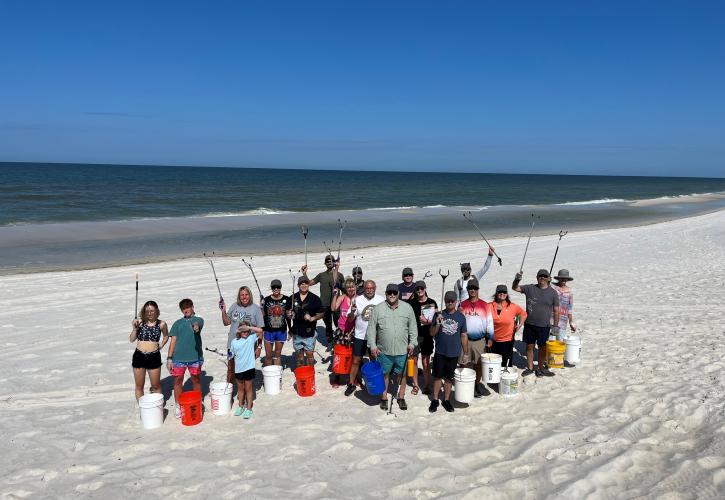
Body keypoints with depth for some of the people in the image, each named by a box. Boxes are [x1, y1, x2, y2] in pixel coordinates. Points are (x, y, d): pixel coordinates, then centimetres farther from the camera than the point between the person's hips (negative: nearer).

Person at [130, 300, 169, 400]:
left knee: (156, 385, 11)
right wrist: (134, 328, -13)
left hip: (154, 357, -1)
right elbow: (131, 339, 1)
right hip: (139, 356, 1)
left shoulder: (161, 324, -2)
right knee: (139, 386, 11)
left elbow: (166, 336, 18)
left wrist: (161, 345, 5)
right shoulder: (140, 322, -2)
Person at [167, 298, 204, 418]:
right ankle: (178, 406, 18)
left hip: (195, 357, -1)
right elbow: (173, 340, 8)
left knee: (196, 380, 9)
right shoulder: (178, 323, 12)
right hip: (178, 357, 2)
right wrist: (169, 358, 1)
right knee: (178, 381, 6)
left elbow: (198, 324, -20)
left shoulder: (198, 320, 5)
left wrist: (196, 327, -46)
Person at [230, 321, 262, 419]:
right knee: (240, 388, 19)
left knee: (248, 388, 7)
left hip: (249, 368, -3)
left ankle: (248, 409, 16)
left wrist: (249, 328, -22)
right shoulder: (234, 342, -2)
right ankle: (241, 406, 34)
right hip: (238, 369, 3)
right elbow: (232, 354, 9)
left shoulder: (252, 337, -6)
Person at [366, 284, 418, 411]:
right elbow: (371, 328, -2)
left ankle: (401, 397, 28)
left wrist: (412, 343, -1)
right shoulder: (378, 308, -4)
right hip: (383, 351, -1)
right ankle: (384, 398, 26)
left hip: (402, 350, 1)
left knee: (401, 374, 12)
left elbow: (413, 328, 5)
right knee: (384, 374, 11)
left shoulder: (407, 308, 0)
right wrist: (373, 346, -6)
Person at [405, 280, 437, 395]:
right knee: (414, 360, 6)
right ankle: (415, 385, 18)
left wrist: (427, 321, -13)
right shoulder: (411, 303, 2)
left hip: (427, 335, -1)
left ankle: (426, 385, 14)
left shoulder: (432, 303, 2)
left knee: (426, 362, 3)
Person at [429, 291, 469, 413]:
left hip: (454, 353, 1)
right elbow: (432, 334, -2)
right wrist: (438, 324, -20)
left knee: (449, 378, 10)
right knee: (438, 376, 6)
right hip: (440, 352, -1)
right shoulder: (439, 315, -3)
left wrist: (466, 353, 7)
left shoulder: (461, 317, 0)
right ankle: (434, 400, 19)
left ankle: (446, 400, 24)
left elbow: (463, 336, 6)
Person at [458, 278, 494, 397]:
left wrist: (490, 338, 0)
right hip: (465, 339, 0)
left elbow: (489, 322, 5)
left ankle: (477, 384, 24)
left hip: (480, 340, 0)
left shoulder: (484, 305, 3)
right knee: (464, 364, 1)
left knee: (479, 364, 7)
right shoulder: (462, 305, 6)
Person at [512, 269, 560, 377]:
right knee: (529, 346, 9)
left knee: (543, 348, 6)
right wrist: (516, 280, -15)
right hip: (529, 324, 1)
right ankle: (530, 368, 22)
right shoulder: (530, 288, 2)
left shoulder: (553, 293, 0)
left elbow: (556, 310, 2)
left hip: (544, 326, -1)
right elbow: (514, 288, 5)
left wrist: (556, 325, -1)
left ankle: (540, 368, 21)